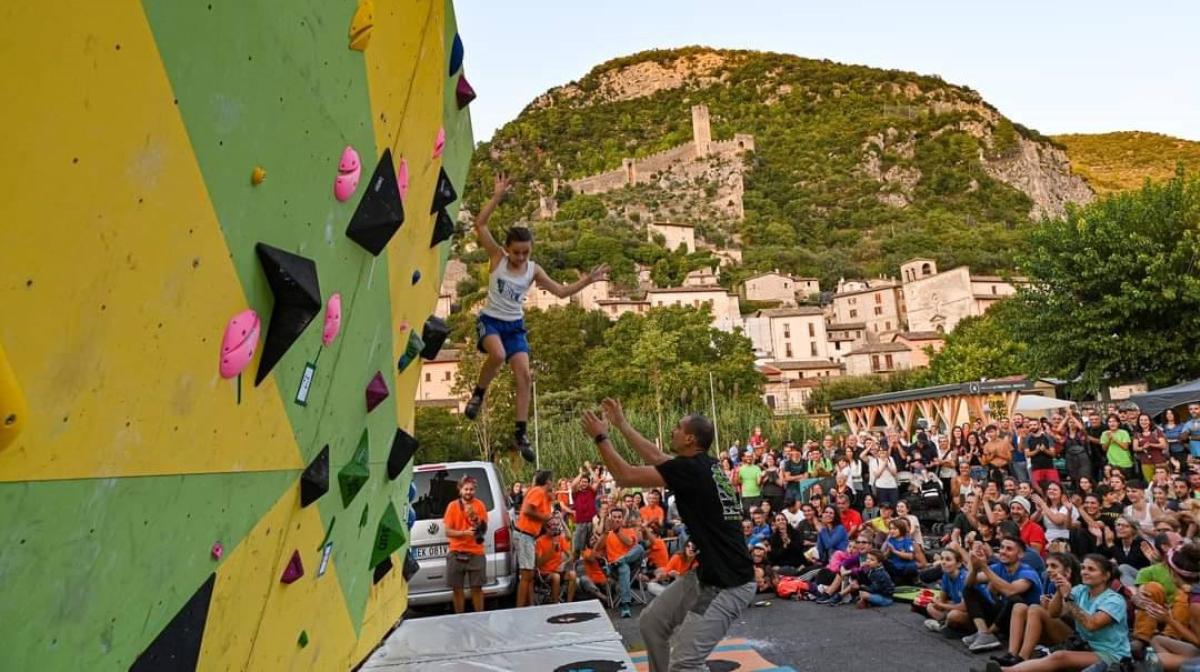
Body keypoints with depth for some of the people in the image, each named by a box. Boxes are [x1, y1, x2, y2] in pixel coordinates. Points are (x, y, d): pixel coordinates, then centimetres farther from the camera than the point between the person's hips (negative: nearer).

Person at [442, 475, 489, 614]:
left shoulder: (479, 505, 2)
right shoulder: (452, 506, 1)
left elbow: (484, 529, 3)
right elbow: (448, 532, -2)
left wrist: (475, 518, -14)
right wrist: (464, 532, -17)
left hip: (476, 553, 0)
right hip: (456, 553, 0)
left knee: (477, 588, 3)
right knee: (457, 589, 5)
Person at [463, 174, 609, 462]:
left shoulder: (534, 270, 0)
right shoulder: (497, 257, -7)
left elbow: (561, 291, 5)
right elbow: (480, 225, -16)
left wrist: (587, 280, -5)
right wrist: (497, 196, -22)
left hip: (515, 325, 4)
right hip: (490, 320, -3)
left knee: (524, 376, -7)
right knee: (498, 355, -35)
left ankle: (520, 435, 1)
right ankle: (478, 394, -5)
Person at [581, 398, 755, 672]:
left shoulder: (689, 468, -18)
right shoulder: (703, 465, 8)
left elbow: (625, 476, -14)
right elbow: (655, 457, 22)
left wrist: (601, 437, 0)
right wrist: (621, 423, 28)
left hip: (729, 583, -10)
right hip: (705, 573, 10)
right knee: (651, 622, 18)